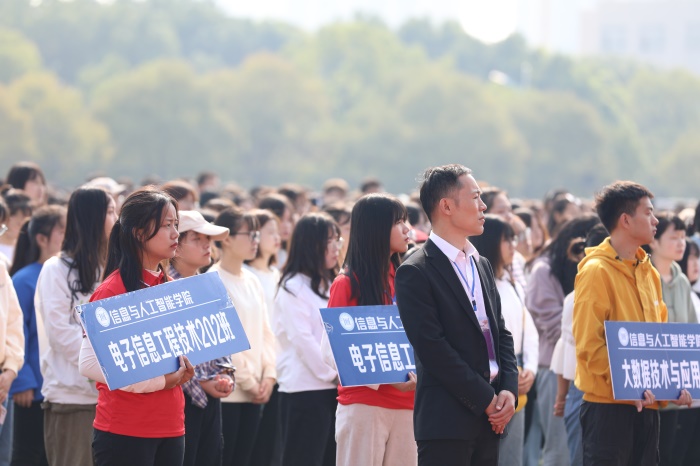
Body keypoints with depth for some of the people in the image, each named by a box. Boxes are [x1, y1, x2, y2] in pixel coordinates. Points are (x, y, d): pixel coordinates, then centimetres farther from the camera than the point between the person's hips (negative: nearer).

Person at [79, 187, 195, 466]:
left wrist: (182, 370, -1)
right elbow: (89, 362, -18)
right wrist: (159, 380, -17)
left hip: (170, 429, 7)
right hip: (125, 433, -7)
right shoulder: (112, 291, -10)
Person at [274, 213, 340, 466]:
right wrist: (333, 374, -12)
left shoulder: (331, 286, 18)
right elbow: (302, 340, -13)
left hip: (332, 389, 8)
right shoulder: (294, 288, -6)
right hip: (304, 390, -8)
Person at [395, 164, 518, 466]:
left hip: (487, 419, 8)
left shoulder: (481, 266, 18)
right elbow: (433, 348, -15)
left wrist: (509, 390, 0)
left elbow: (501, 335, 17)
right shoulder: (415, 273, -8)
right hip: (446, 421, -8)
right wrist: (486, 401, -13)